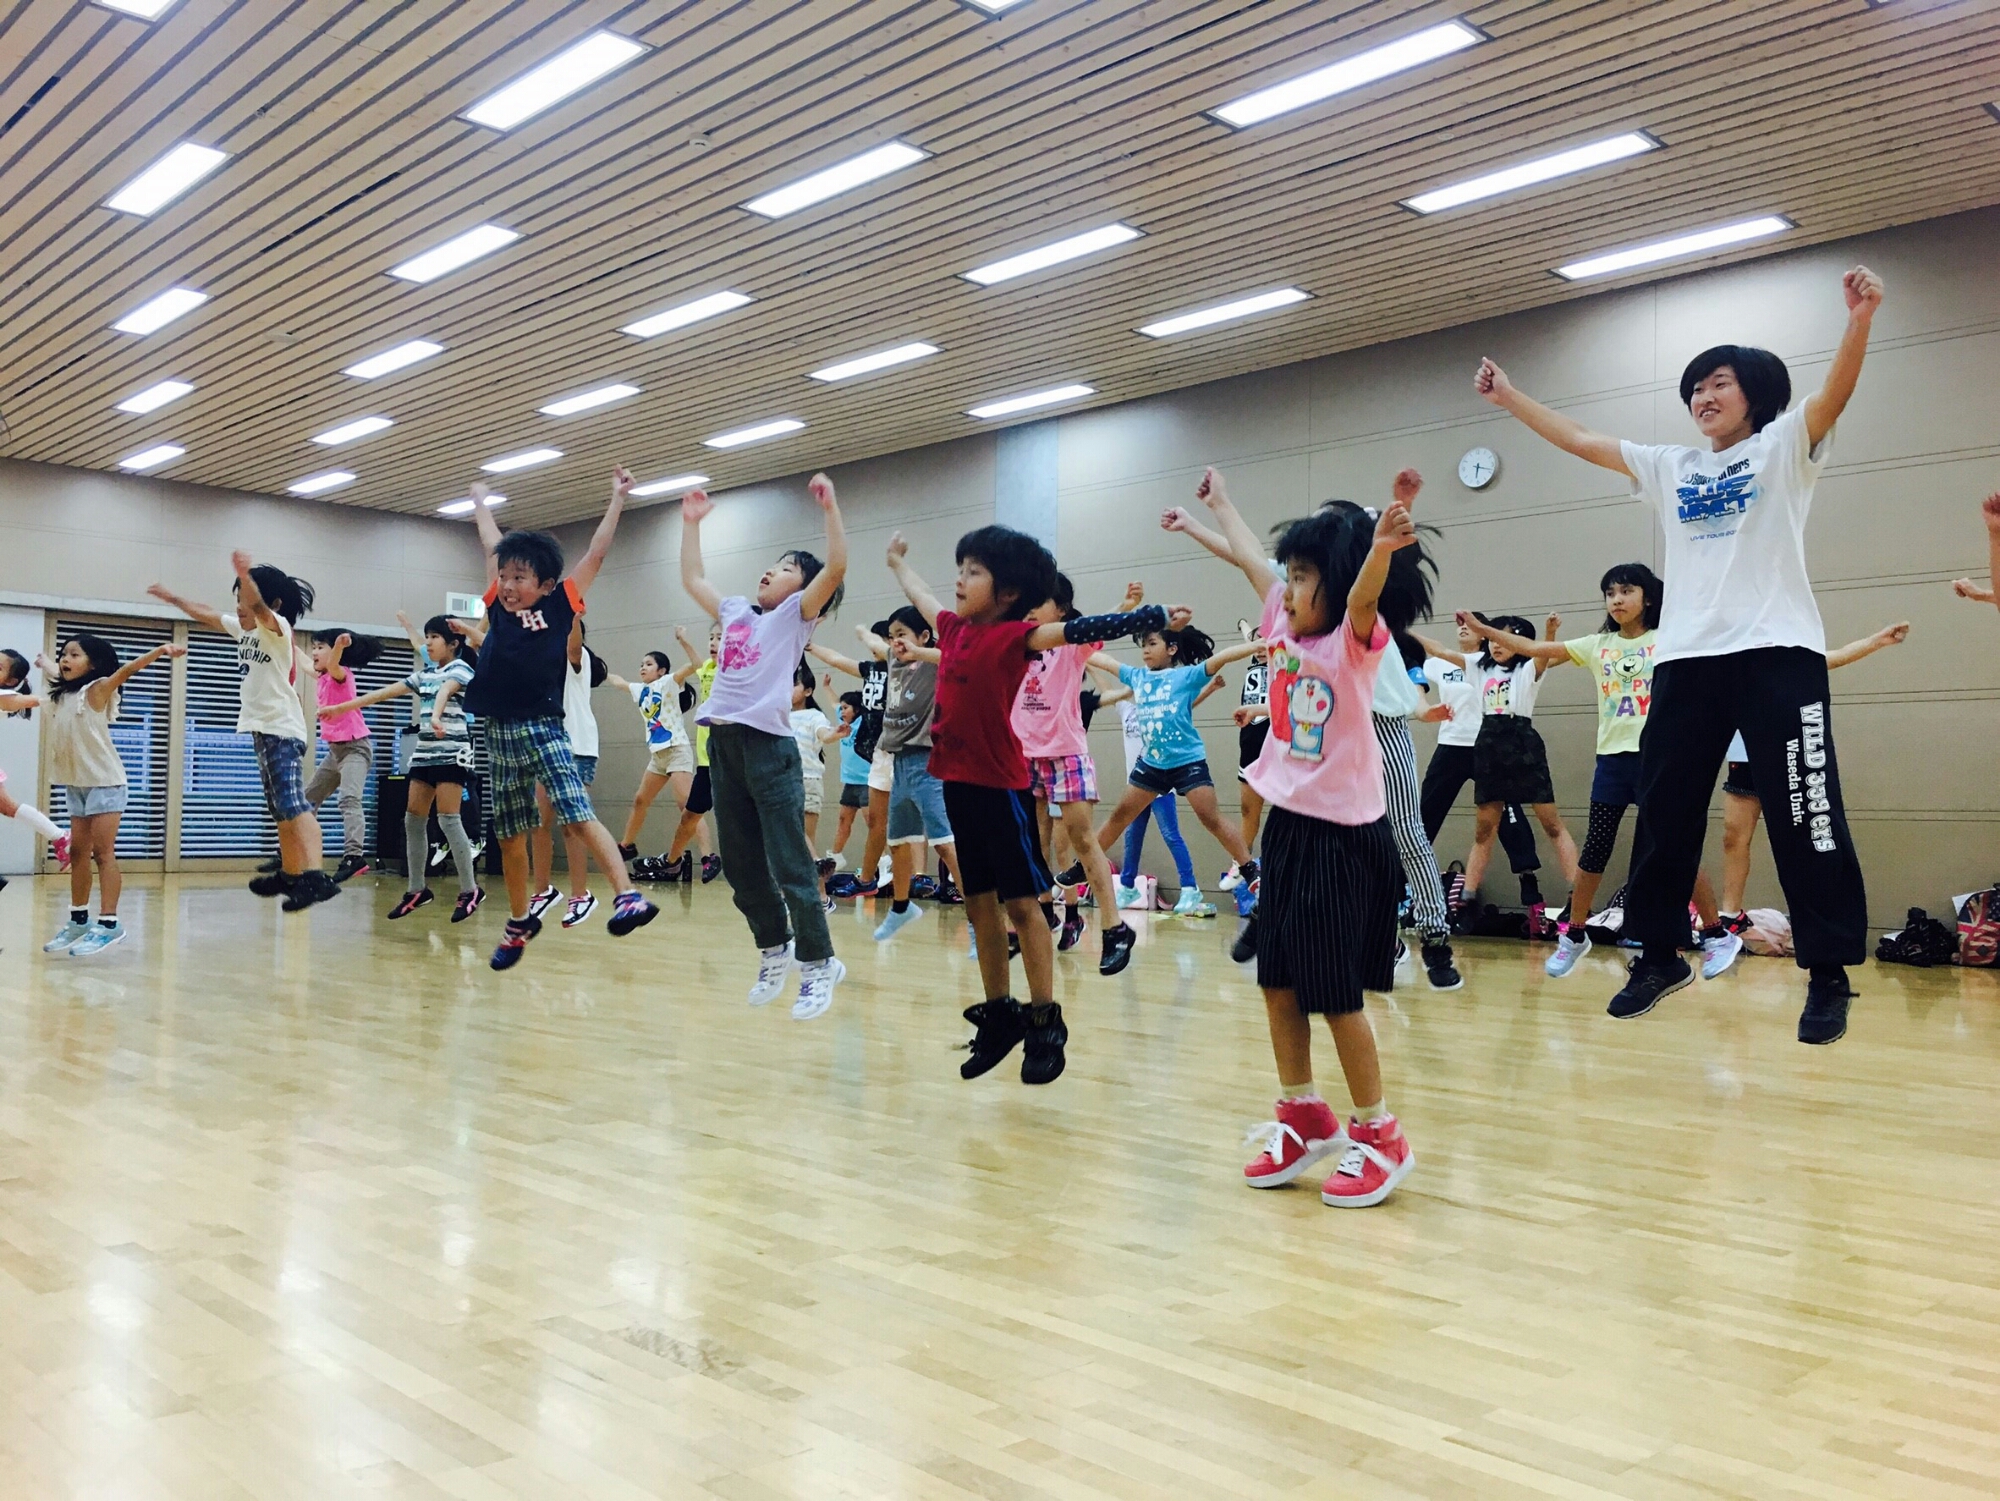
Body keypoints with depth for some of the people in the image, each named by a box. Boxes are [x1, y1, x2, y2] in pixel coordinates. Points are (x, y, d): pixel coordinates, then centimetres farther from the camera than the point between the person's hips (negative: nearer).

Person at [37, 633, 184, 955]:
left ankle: (108, 923, -10)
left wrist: (160, 651, -37)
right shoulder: (61, 694, 11)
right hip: (76, 784, 7)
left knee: (103, 852, -9)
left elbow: (128, 669, -25)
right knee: (78, 852, 10)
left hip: (104, 783, -7)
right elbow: (52, 671, 35)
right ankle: (79, 921, 18)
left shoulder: (97, 689, -9)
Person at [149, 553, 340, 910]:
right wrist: (174, 599, 36)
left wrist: (245, 576, -51)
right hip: (262, 729, 10)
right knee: (280, 809, 17)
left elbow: (258, 607, -33)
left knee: (291, 803, -24)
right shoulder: (243, 628, 14)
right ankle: (290, 875, 28)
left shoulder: (277, 627, -11)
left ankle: (316, 877, -37)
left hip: (283, 730, -10)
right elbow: (207, 614, 30)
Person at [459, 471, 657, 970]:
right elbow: (493, 546, 24)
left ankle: (629, 896, -25)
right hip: (499, 733, 5)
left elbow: (595, 555, 3)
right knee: (509, 835, 11)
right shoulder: (499, 606, 9)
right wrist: (480, 504, 38)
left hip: (544, 731, -5)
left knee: (578, 815, -18)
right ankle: (519, 921, 25)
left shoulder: (558, 608, -1)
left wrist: (617, 499, 7)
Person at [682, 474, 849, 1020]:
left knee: (789, 863, -6)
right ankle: (773, 949, 26)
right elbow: (692, 578, 34)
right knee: (739, 862, 11)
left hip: (769, 744, -7)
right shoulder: (735, 612, 21)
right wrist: (691, 523, 33)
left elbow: (835, 568, -11)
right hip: (722, 743, 7)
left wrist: (830, 508, -14)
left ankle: (818, 964, 2)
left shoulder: (797, 614, 4)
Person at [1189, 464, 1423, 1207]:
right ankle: (1302, 1115, 26)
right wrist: (1219, 505, 37)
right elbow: (1252, 561, 23)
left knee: (1334, 992, -3)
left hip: (1344, 834, -8)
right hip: (1287, 826, 8)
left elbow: (1365, 593, -34)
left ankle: (1378, 1135, 12)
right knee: (1278, 980, 12)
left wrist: (1382, 545, -54)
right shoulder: (1286, 628, 8)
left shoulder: (1354, 640, -11)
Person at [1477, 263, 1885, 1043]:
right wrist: (1509, 396, 16)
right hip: (1687, 658, 5)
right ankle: (1659, 954, 21)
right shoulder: (1669, 466, 18)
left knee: (1807, 814, -5)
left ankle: (1830, 974, 3)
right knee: (1664, 813, 8)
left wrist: (1860, 317, -30)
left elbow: (1834, 394, -13)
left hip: (1777, 653, -5)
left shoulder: (1783, 447, 5)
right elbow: (1578, 439, 19)